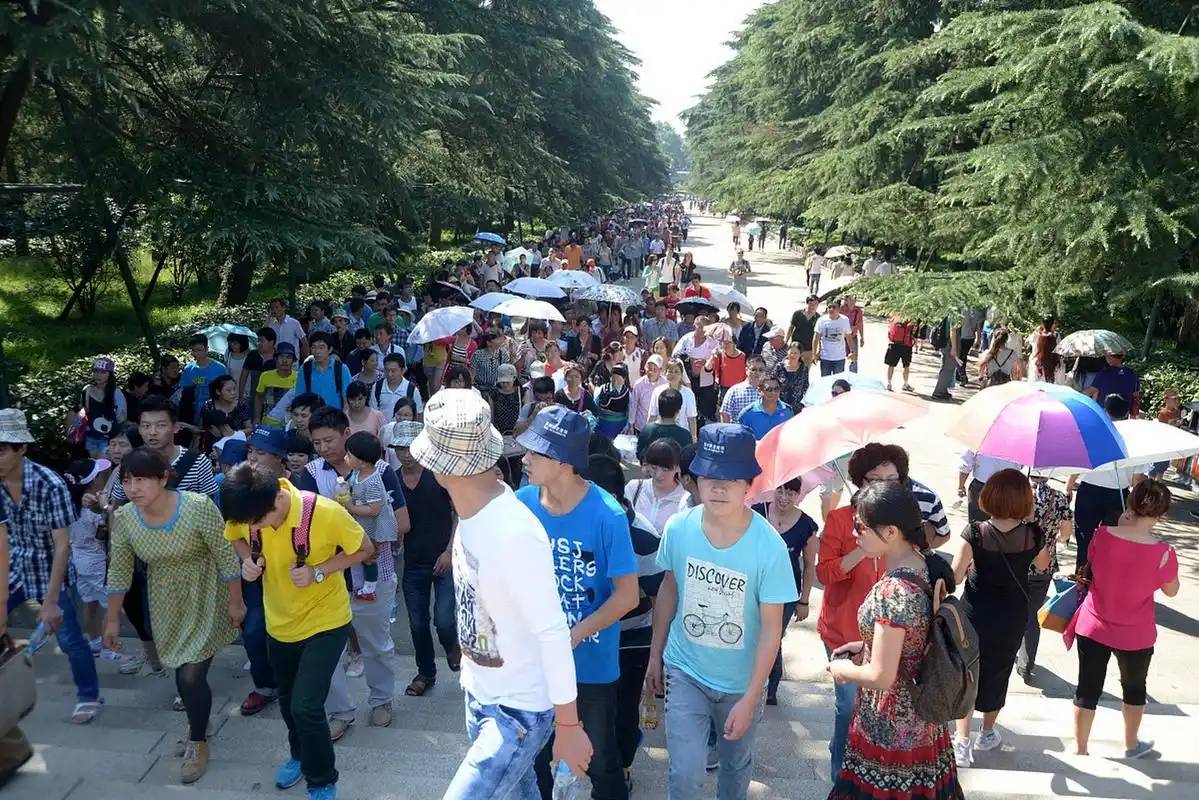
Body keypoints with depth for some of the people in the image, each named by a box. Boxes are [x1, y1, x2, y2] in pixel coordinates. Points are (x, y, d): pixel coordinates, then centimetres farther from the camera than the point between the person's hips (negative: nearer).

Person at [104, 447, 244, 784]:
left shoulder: (198, 507, -28)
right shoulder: (123, 518, -14)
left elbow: (226, 557, -18)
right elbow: (118, 572, -1)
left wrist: (236, 602, -12)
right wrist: (112, 620, 4)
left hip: (205, 599, -4)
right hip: (166, 604, 4)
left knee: (192, 674, -6)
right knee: (182, 672, 16)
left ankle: (198, 741, 19)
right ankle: (197, 726, 41)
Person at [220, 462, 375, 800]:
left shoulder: (326, 513, -31)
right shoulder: (247, 514, -18)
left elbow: (365, 549, -15)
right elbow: (236, 538, 6)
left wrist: (317, 572, -28)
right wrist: (248, 559, -16)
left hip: (325, 621, -5)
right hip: (279, 623, 5)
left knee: (306, 706, -12)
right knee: (288, 702, 21)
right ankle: (299, 755, 51)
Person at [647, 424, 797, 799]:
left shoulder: (769, 546, -24)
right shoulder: (678, 528, -15)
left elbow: (771, 626, -16)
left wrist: (750, 699, -15)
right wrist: (655, 655, 8)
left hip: (741, 681, 0)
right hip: (685, 671, 1)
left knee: (736, 764, 22)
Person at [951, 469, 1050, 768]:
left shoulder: (975, 533, -21)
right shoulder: (1033, 534, -15)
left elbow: (955, 576, -19)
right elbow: (1043, 566, 7)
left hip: (975, 612, -2)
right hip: (1013, 617, 2)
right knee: (998, 672, 20)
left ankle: (962, 741, 8)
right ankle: (987, 733, 37)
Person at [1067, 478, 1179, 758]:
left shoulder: (1102, 535, -17)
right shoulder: (1163, 552, -22)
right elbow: (1171, 591, -4)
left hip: (1093, 628, 1)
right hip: (1135, 636, -1)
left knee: (1087, 689, 14)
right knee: (1134, 688, 25)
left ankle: (1080, 749, 27)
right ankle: (1132, 745, 45)